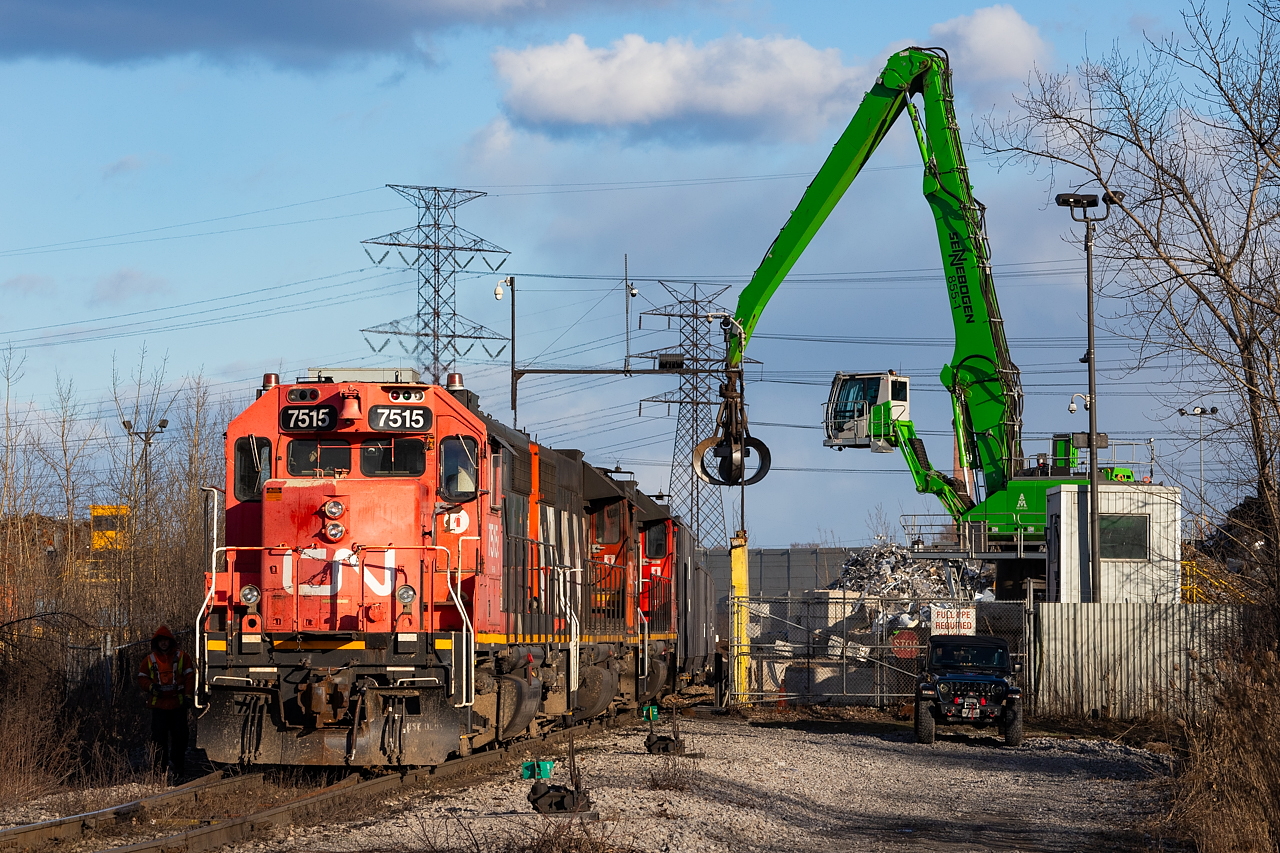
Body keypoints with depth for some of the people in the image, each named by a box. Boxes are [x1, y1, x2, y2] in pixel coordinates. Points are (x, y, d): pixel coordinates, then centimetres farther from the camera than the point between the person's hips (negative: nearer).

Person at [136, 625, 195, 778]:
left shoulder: (182, 657, 7)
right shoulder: (150, 660, 11)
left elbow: (190, 677, 4)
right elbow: (142, 678, 12)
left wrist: (188, 696, -6)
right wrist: (152, 686, -8)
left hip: (178, 704, -1)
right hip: (158, 704, 1)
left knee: (179, 735, 2)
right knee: (159, 736, -2)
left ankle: (178, 765, 11)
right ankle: (160, 767, 3)